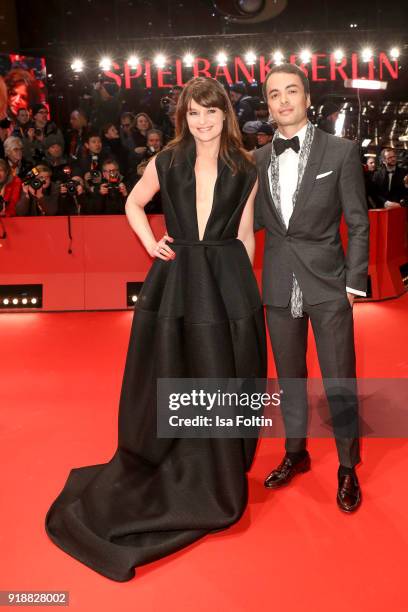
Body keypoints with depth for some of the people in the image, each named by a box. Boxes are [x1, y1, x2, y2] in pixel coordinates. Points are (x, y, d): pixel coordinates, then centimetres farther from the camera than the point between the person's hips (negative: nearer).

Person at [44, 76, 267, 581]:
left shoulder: (245, 171, 4)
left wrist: (242, 286, 4)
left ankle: (218, 477, 29)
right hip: (175, 279, 0)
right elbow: (134, 204, 17)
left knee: (222, 377, 7)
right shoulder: (166, 162, 3)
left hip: (227, 281, 0)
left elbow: (245, 235, 7)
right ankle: (170, 477, 31)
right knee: (170, 377, 9)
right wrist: (151, 243, 2)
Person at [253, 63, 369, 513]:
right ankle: (295, 453, 35)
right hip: (279, 285, 4)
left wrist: (355, 281, -6)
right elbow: (256, 220, 9)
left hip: (327, 283, -3)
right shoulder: (258, 160, 6)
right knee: (289, 376, 16)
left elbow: (357, 223, -2)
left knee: (339, 381, 4)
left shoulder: (341, 152, -2)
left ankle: (347, 467, 24)